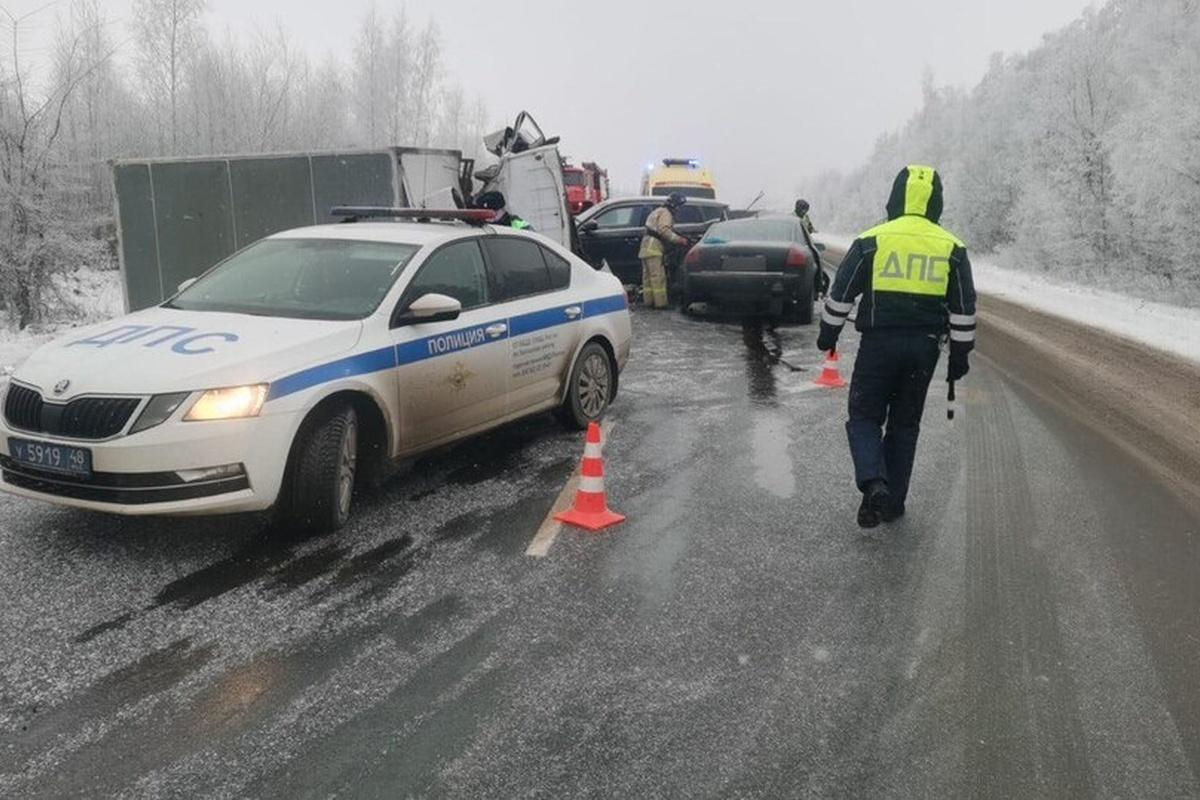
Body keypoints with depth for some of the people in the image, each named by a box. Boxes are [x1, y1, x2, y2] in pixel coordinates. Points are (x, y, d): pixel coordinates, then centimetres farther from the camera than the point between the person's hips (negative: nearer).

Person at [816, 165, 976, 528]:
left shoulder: (872, 241, -3)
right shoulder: (952, 248, 5)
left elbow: (841, 293, 0)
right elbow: (964, 308, 7)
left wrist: (828, 333, 14)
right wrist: (959, 354, 14)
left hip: (879, 342, -3)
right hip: (925, 346, 3)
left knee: (864, 417, 8)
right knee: (905, 423, 14)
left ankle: (874, 483, -16)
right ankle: (894, 501, 18)